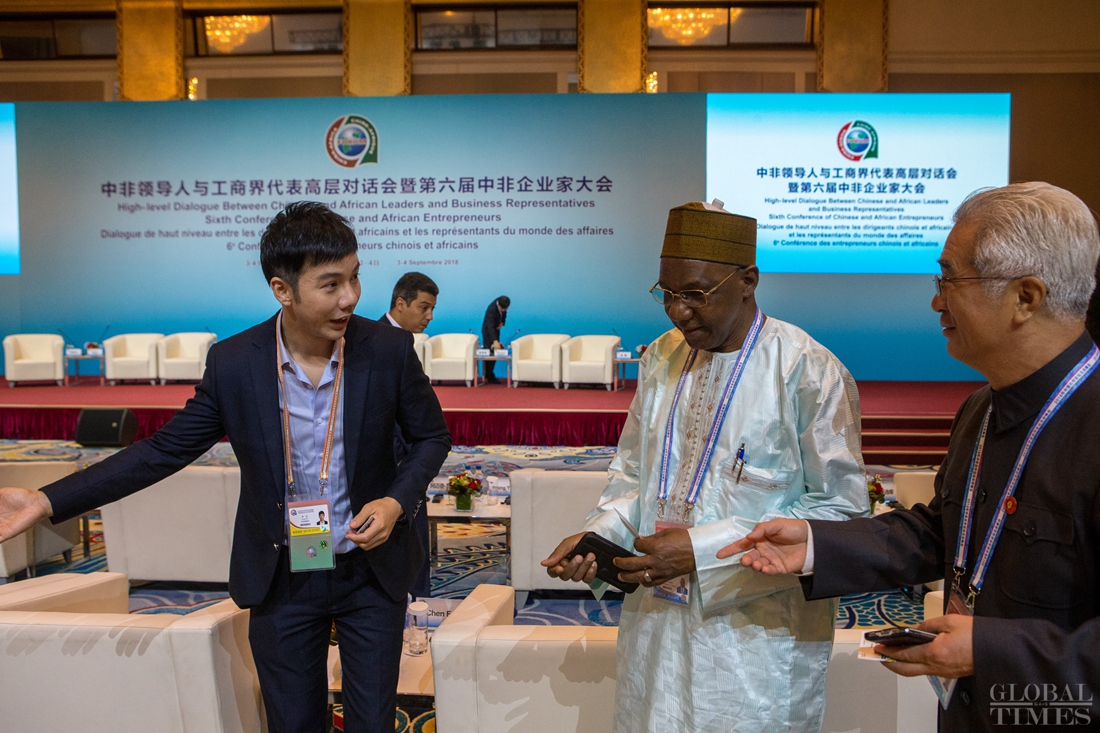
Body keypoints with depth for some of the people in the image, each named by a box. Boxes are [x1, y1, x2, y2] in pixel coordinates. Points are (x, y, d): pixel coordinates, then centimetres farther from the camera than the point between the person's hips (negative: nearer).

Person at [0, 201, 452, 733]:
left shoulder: (388, 350, -14)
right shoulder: (234, 364, -13)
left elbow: (431, 435, 0)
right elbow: (166, 449, -3)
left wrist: (398, 501, -18)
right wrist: (49, 501, -9)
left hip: (371, 574, 0)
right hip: (282, 581, 1)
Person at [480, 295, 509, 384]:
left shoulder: (502, 305, -14)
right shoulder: (491, 310, -36)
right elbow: (490, 327, -44)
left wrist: (502, 322, -11)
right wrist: (495, 341, -55)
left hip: (496, 329, 7)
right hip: (488, 331, -7)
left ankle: (489, 375, 15)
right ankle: (489, 377, -6)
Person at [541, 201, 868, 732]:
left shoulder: (809, 373, -15)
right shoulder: (663, 358, 4)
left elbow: (840, 508, -15)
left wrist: (703, 548, -20)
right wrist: (598, 533, -8)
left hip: (757, 634, -5)